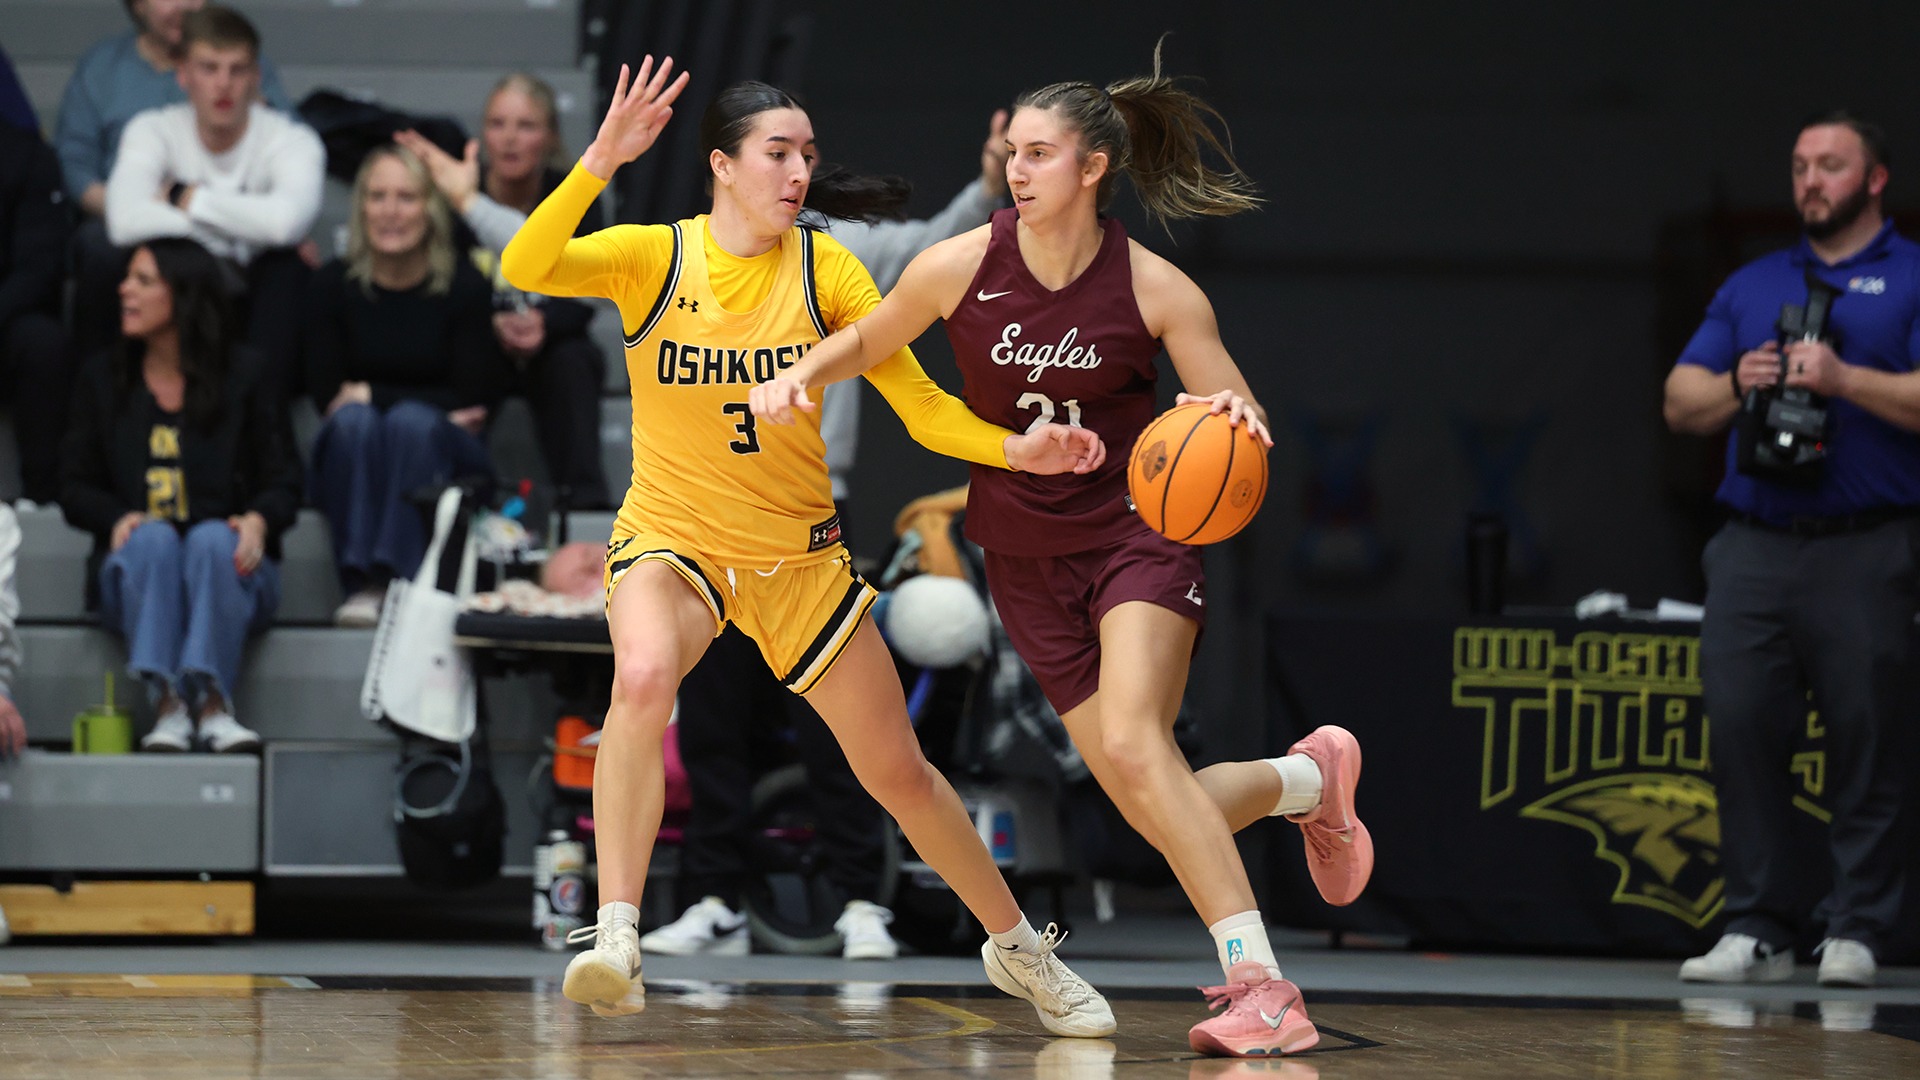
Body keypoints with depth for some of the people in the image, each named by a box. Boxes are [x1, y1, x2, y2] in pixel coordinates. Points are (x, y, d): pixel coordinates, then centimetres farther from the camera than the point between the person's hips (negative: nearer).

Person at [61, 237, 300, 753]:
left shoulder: (243, 374, 9)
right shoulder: (103, 377, 13)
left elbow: (283, 480, 4)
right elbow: (75, 487, 9)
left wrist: (258, 521, -19)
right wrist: (118, 518, -14)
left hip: (227, 572, -1)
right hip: (137, 575, 1)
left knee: (211, 538, -34)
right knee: (153, 537, -33)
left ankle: (213, 702, -43)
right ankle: (167, 705, -44)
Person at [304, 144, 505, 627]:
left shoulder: (464, 286, -6)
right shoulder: (334, 285, -2)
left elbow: (473, 400, -7)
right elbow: (325, 396, -4)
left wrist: (370, 394, -10)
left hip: (446, 464, -1)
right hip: (355, 463, 1)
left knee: (411, 421, -32)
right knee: (355, 420, -31)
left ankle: (401, 577, -42)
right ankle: (362, 582, -40)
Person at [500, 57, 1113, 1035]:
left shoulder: (824, 268, -7)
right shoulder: (653, 256, -11)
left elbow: (920, 404, -8)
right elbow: (526, 268, -29)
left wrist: (1016, 450, -25)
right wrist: (600, 161, -41)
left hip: (798, 553, 2)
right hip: (669, 541, -2)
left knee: (898, 773, 8)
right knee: (644, 674, -36)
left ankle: (1018, 948, 31)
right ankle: (615, 938, -35)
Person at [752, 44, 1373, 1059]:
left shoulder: (1156, 290, -13)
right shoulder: (960, 266, -8)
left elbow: (1242, 428, -7)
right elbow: (868, 339, 10)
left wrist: (1234, 419, -30)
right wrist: (802, 373, -10)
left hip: (1137, 531, -3)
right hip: (1027, 561, 3)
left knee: (1130, 746, -27)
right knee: (1156, 809, 0)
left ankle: (1260, 985, -26)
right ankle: (1308, 778, 31)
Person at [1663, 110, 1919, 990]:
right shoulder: (1752, 284, 20)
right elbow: (1680, 402, 17)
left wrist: (1845, 380, -17)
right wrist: (1737, 385, -3)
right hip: (1753, 546, 4)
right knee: (1741, 731, -2)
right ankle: (1755, 927, 4)